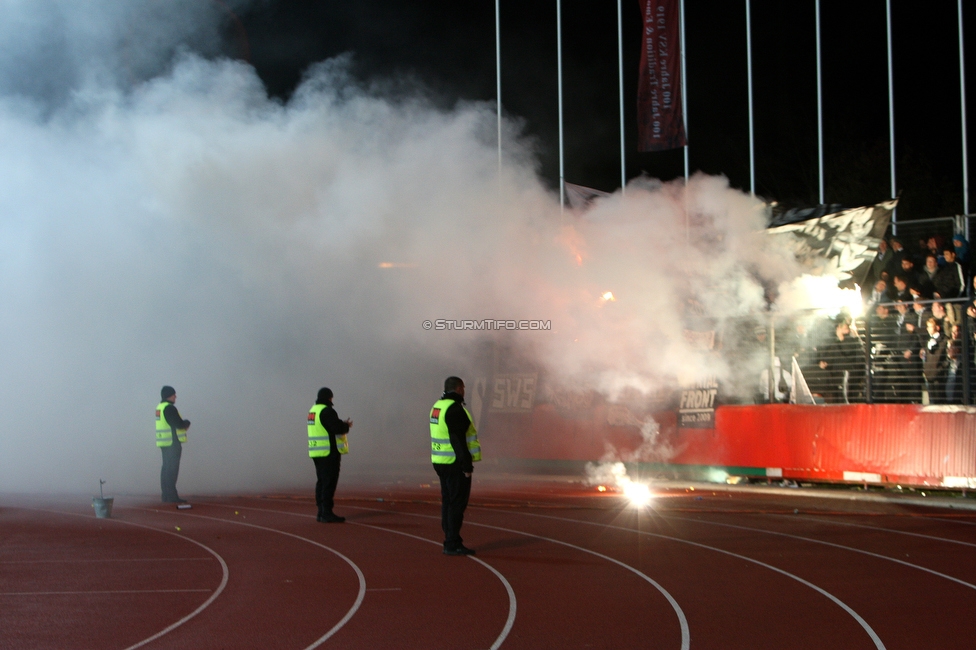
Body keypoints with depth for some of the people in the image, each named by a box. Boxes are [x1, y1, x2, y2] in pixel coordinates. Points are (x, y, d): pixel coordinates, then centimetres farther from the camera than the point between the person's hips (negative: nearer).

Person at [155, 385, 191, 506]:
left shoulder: (160, 407, 15)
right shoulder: (169, 408, -16)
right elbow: (179, 424, -20)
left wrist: (183, 424, 5)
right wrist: (187, 423, 0)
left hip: (164, 443, 10)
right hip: (172, 443, -10)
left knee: (166, 468, 12)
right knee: (171, 470, -9)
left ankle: (166, 496, 16)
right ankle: (171, 497, -9)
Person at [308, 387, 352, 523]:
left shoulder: (313, 410, 15)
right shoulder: (327, 411, -15)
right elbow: (337, 428, -21)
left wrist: (341, 424, 12)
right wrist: (346, 425, -1)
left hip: (317, 453, 9)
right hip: (329, 452, -9)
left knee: (321, 482, 13)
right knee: (329, 483, -7)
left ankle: (321, 513, 16)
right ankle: (327, 513, -9)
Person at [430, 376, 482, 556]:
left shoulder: (438, 406, 14)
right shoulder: (455, 409, -16)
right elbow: (458, 440, -21)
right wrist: (466, 465, -19)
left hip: (441, 462, 10)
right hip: (455, 463, -10)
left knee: (448, 501, 13)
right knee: (457, 503, -6)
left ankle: (450, 541, 17)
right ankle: (453, 544, -6)